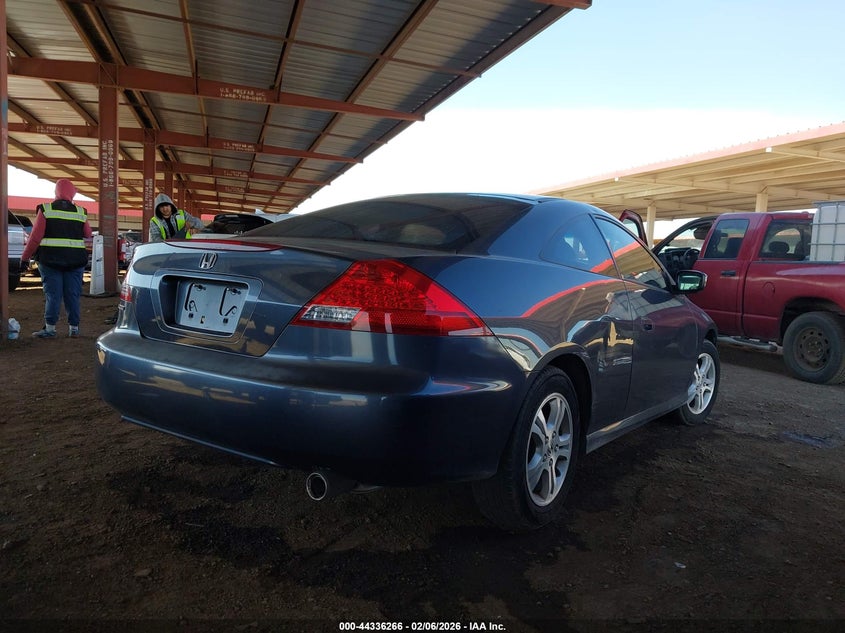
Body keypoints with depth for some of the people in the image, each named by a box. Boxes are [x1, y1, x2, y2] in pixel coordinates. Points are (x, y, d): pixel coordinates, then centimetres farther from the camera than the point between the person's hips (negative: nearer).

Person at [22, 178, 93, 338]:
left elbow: (35, 237, -5)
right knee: (73, 295, 7)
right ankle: (74, 328, 10)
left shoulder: (45, 210, -2)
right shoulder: (81, 212, 4)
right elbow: (88, 236, 12)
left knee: (52, 294, 2)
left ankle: (50, 328, 3)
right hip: (75, 260, 2)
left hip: (50, 259, -2)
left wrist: (25, 257, 1)